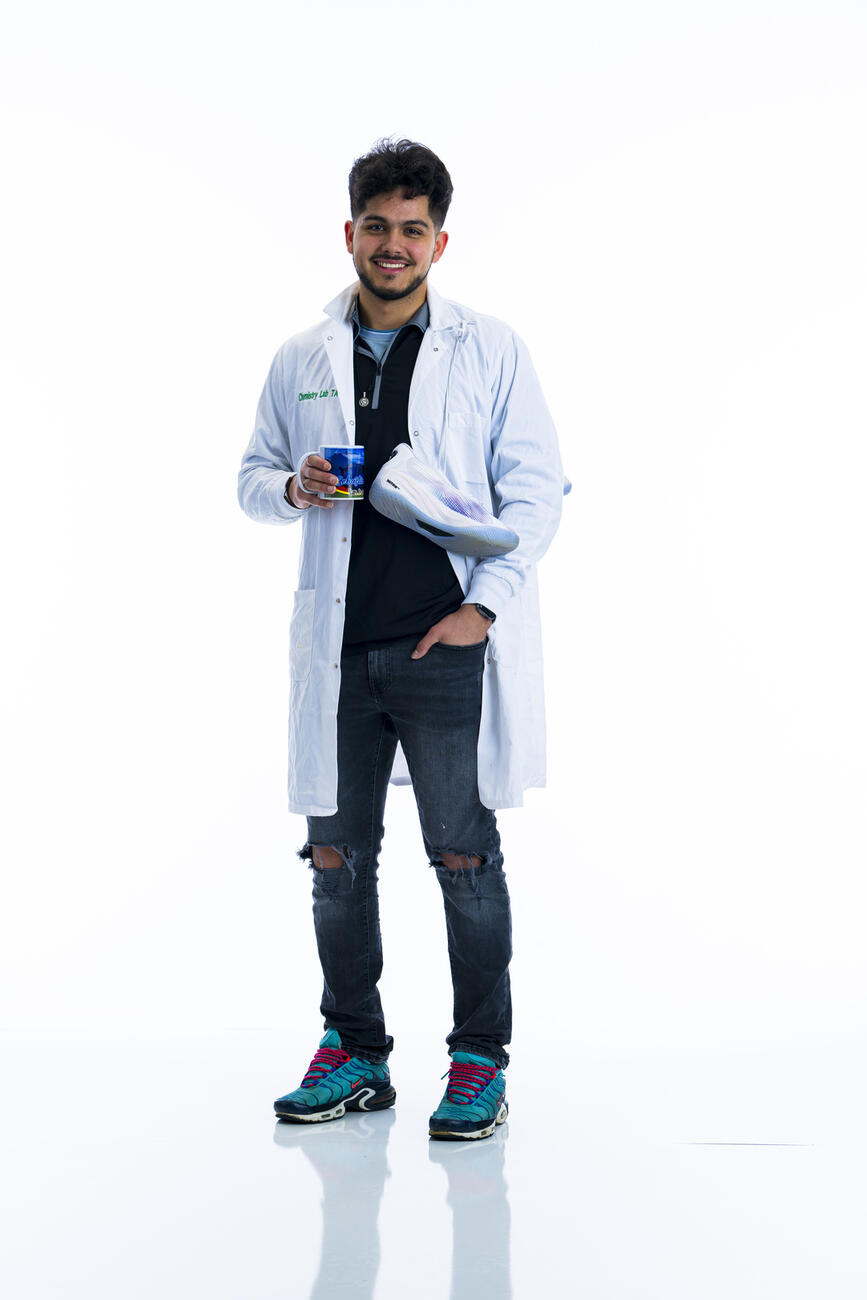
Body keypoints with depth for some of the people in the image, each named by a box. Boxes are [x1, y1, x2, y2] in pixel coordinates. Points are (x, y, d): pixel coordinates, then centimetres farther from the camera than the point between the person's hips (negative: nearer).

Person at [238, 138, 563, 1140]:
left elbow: (537, 487, 0)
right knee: (336, 855, 8)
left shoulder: (489, 350, 4)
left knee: (465, 856, -2)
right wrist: (293, 488, -4)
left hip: (449, 644, -3)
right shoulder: (301, 361, 13)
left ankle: (480, 1060, 11)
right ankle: (354, 1053, 22)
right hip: (338, 648, 4)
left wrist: (482, 607, -9)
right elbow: (252, 475, 21)